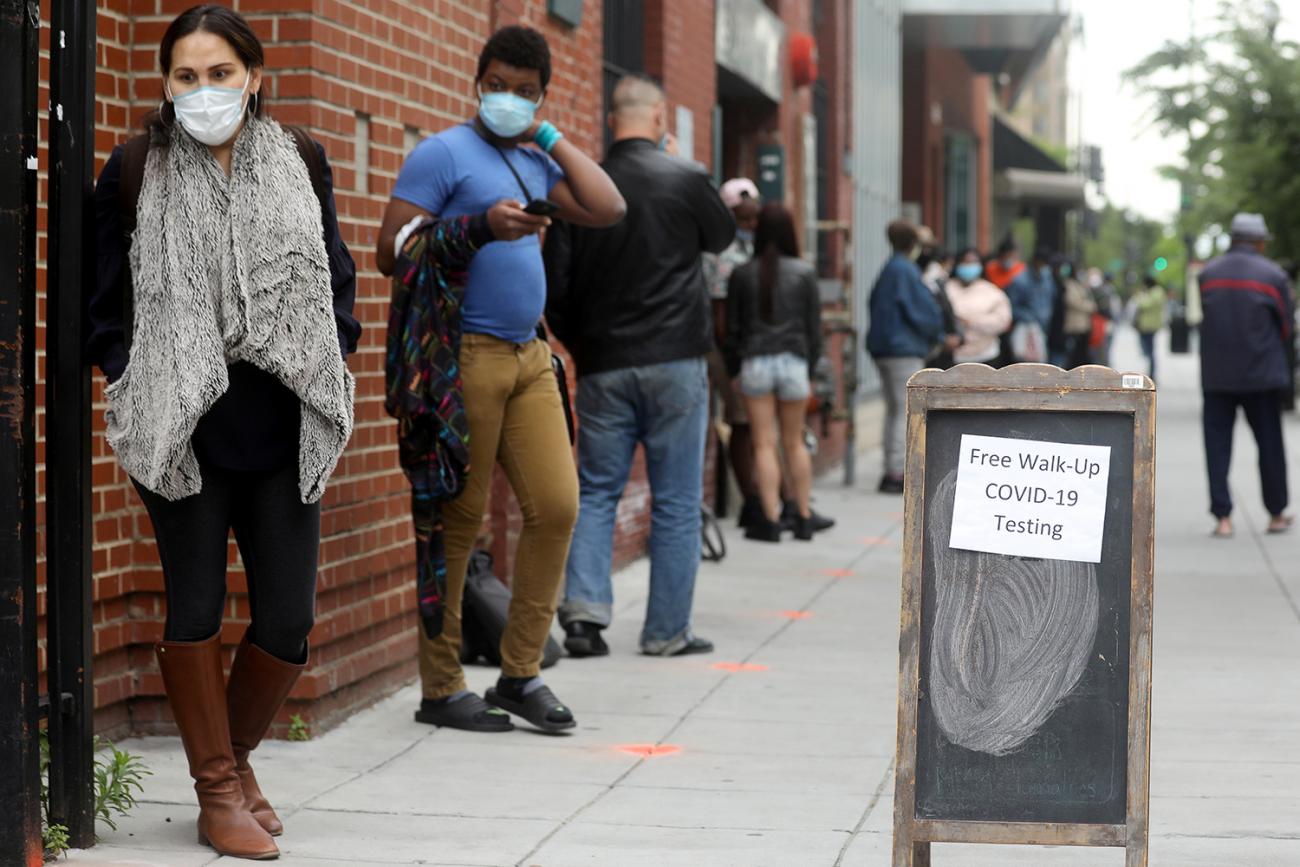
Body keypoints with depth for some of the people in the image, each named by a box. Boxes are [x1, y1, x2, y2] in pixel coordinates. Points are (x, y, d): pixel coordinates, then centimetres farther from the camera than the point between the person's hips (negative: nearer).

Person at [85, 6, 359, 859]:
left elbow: (337, 277, 17)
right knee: (196, 608, 2)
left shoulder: (301, 163, 7)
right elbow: (106, 301, 6)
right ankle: (217, 788, 16)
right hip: (183, 429, -2)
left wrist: (332, 366, 7)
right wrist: (131, 389, -2)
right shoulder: (136, 173, 0)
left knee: (289, 620, 2)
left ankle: (238, 754, 27)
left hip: (284, 429, 2)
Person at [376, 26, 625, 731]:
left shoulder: (536, 164, 19)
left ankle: (520, 674, 9)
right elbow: (392, 250, -9)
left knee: (556, 506, -1)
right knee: (457, 521, -3)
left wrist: (550, 137, 8)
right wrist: (480, 228, -19)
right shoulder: (444, 154, -2)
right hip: (466, 354, -7)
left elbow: (608, 211, 8)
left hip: (530, 356, 7)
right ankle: (441, 690, 3)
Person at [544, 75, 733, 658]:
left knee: (596, 491, 11)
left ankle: (584, 609, -4)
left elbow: (555, 285, 2)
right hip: (675, 363, -3)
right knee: (676, 501, 4)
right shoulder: (686, 180, -6)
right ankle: (667, 631, 7)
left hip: (603, 367, 3)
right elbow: (722, 238, 13)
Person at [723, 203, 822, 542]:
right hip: (793, 361, 1)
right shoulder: (804, 273, -1)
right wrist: (811, 365, 12)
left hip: (755, 363, -1)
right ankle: (804, 518, 16)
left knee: (764, 444, 1)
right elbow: (814, 325, 2)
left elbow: (732, 327, 3)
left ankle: (771, 520, -4)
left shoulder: (742, 275, -1)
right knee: (794, 442, 13)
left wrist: (733, 370, 10)